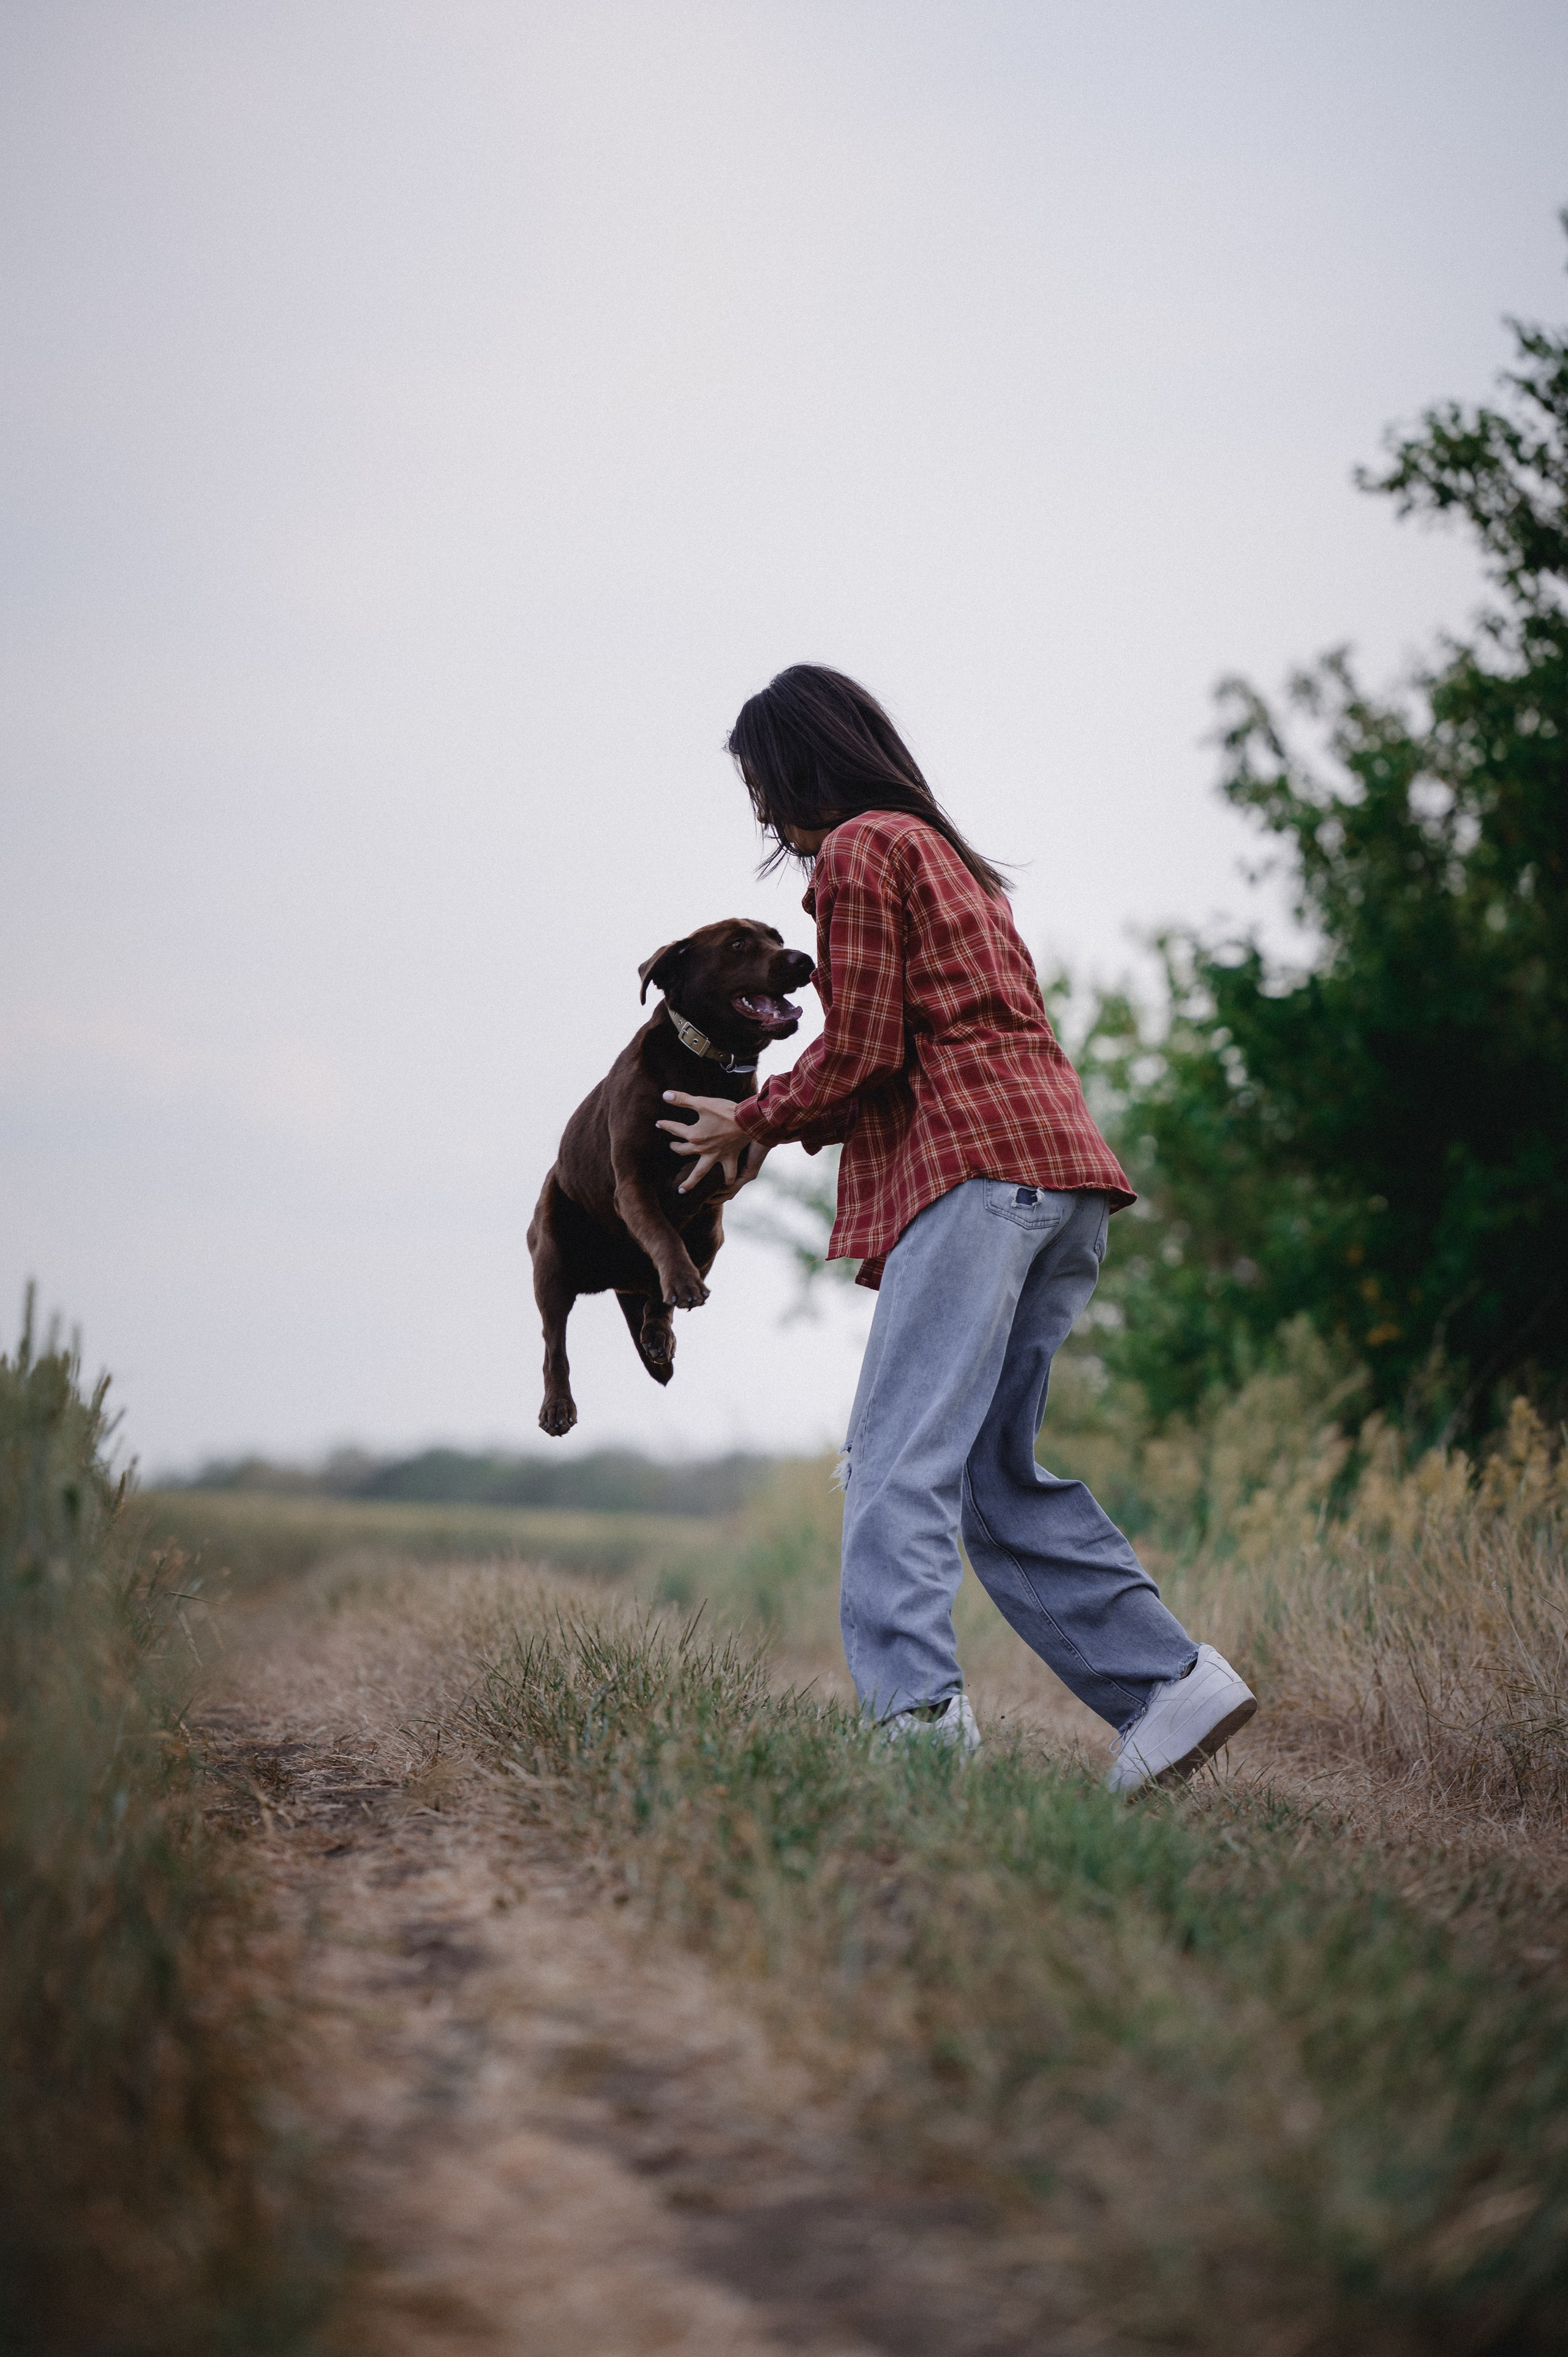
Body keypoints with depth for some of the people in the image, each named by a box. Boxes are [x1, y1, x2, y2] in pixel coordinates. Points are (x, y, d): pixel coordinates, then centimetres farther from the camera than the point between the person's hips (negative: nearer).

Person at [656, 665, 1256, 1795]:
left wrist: (755, 1124, 10)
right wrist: (778, 1121, 23)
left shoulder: (859, 850, 2)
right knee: (999, 1468, 10)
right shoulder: (951, 855, 29)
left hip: (974, 1164, -9)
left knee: (901, 1457, -16)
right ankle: (1171, 1681, 4)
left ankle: (918, 1711, -30)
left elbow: (860, 1055, -6)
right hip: (1062, 1163, 9)